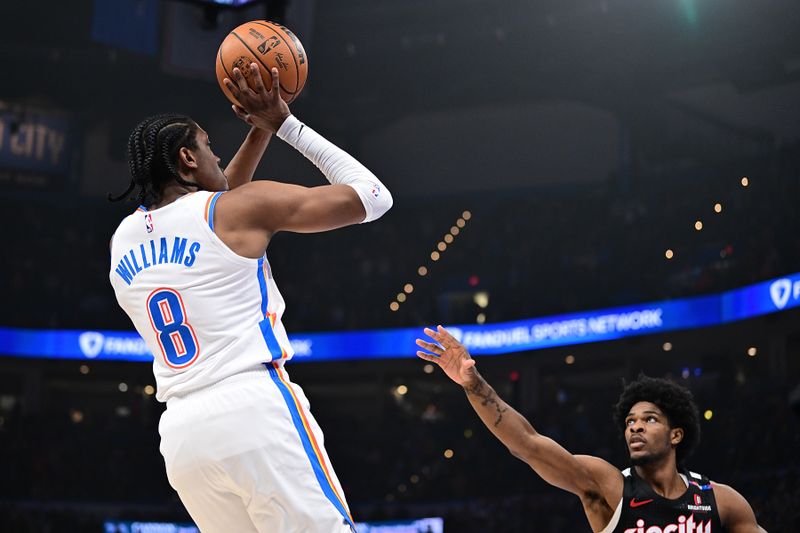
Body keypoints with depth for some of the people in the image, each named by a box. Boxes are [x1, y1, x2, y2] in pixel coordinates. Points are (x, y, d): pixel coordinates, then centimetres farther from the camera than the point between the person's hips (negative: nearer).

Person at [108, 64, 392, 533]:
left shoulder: (124, 240, 17)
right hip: (256, 411, -6)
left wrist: (261, 130, 33)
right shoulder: (244, 206, 0)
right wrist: (285, 123, 12)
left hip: (181, 433, 7)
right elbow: (372, 198, 6)